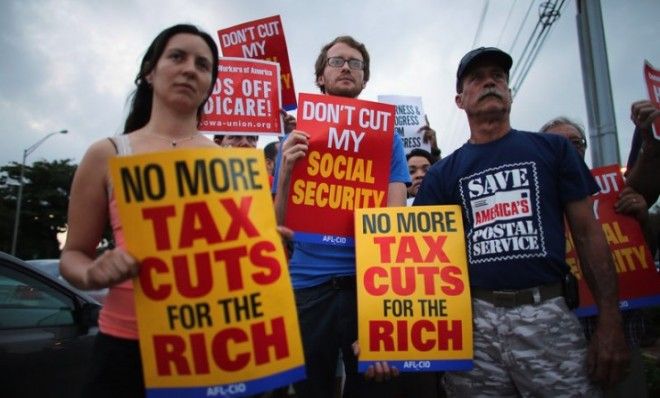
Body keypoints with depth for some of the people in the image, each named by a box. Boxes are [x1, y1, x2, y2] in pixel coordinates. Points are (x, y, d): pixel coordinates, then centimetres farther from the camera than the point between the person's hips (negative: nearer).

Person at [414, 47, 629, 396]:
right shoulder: (443, 173, 8)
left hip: (546, 313, 0)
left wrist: (609, 323, -2)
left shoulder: (552, 149, 8)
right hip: (473, 316, 1)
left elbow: (588, 234, 6)